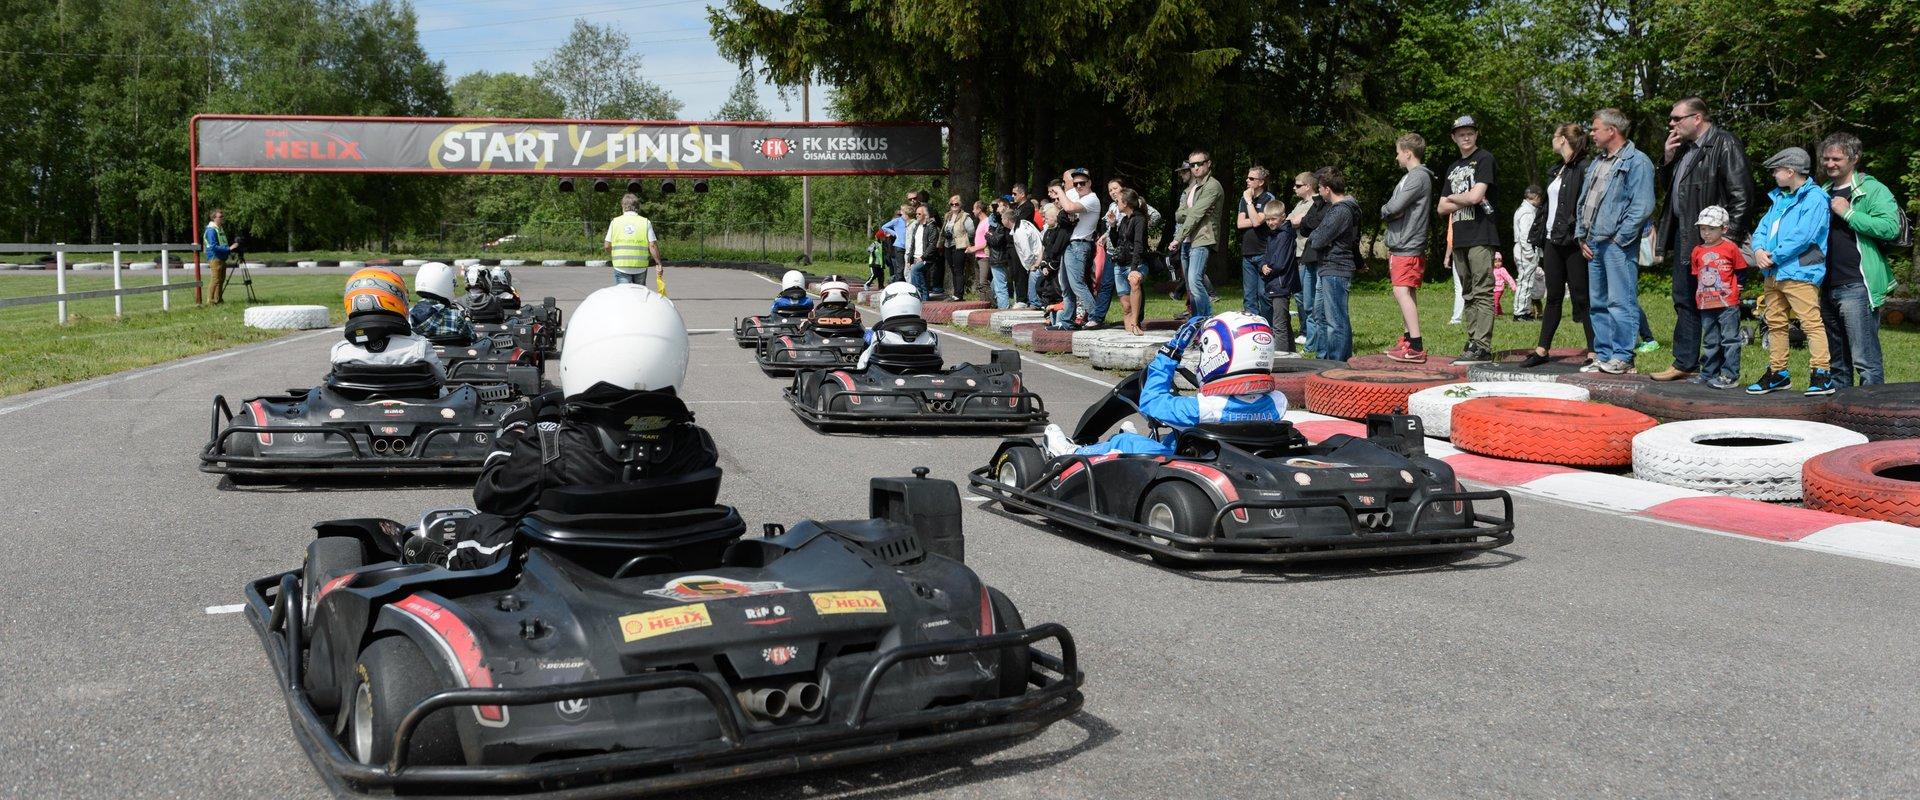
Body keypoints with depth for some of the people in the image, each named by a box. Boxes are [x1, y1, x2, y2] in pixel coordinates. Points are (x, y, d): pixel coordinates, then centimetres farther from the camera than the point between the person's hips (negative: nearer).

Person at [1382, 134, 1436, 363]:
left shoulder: (1419, 176, -12)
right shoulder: (1410, 177, 20)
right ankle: (1407, 340, 23)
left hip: (1409, 247, -10)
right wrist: (1390, 212, -4)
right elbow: (1390, 210, 18)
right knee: (1407, 293, 15)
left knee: (1402, 291, -17)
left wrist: (1386, 211, 0)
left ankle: (1416, 347, -21)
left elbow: (1394, 207, -21)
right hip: (1400, 246, 10)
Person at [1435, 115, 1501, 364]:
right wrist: (1464, 201, -2)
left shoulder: (1485, 159, -1)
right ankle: (1472, 343, 11)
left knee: (1482, 293, -11)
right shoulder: (1453, 169, 22)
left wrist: (1452, 197, 4)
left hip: (1481, 237, -8)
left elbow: (1475, 195, -14)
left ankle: (1482, 346, -15)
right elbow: (1442, 209, 16)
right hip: (1460, 239, 8)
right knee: (1469, 295, 9)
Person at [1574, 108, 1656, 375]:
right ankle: (1603, 355, 17)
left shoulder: (1637, 162, -6)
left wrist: (1620, 238, -15)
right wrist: (1581, 236, 12)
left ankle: (1622, 357, -5)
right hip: (1593, 243, 9)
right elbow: (1583, 202, 23)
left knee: (1620, 302, -8)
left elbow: (1642, 207, -14)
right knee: (1598, 302, 11)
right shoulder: (1597, 163, 21)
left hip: (1616, 243, -9)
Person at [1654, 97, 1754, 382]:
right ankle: (1684, 363, 21)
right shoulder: (1683, 148, 17)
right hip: (1684, 236, 9)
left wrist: (1730, 236, -17)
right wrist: (1668, 159, 8)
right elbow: (1668, 187, 25)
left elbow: (1741, 194, -15)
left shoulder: (1724, 145, -10)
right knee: (1684, 301, 13)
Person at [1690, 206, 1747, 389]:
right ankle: (1709, 373, 20)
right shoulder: (1697, 251, 8)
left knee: (1729, 340, -3)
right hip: (1706, 305, 5)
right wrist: (1696, 297, 12)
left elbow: (1740, 271, 5)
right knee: (1710, 342, 13)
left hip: (1728, 304, -5)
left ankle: (1730, 376, -1)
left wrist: (1738, 287, -3)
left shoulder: (1730, 248, -4)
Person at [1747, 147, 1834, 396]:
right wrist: (1759, 249, -5)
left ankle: (1821, 375, -13)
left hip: (1800, 272, -9)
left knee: (1811, 322, -11)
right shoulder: (1780, 197, 20)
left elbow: (1803, 237, -18)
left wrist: (1774, 257, -15)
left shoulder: (1815, 198, -8)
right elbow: (1763, 228, 16)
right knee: (1775, 323, 14)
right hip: (1772, 273, 9)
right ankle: (1777, 373, 22)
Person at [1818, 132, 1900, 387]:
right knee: (1838, 363, 14)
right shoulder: (1823, 194, 20)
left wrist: (1848, 213, -15)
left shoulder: (1873, 190, -3)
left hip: (1856, 287, -8)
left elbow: (1891, 227, -18)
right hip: (1827, 288, 8)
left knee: (1865, 360, -10)